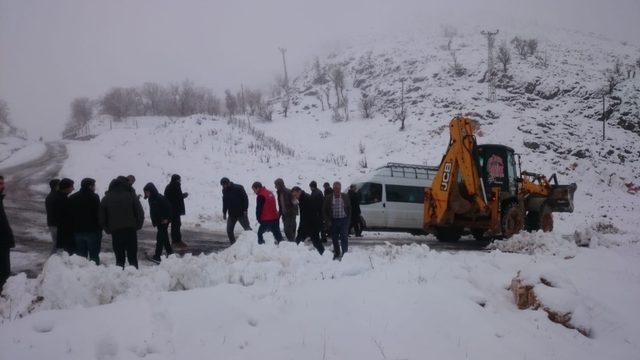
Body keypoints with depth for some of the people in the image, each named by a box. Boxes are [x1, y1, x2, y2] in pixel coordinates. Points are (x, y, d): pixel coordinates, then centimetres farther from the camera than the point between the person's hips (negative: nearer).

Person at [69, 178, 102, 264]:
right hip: (92, 231, -5)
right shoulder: (94, 197, -8)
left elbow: (70, 215, 12)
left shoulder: (72, 198, 11)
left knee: (80, 255, 11)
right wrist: (99, 230, -6)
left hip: (77, 231, 5)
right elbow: (98, 215, -12)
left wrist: (72, 230, 14)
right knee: (94, 255, 0)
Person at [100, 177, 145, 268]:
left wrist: (108, 230, 14)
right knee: (132, 256, 6)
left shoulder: (106, 199, 6)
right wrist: (137, 226, 11)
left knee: (119, 257, 8)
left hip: (115, 232, 1)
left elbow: (101, 218, 6)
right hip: (131, 230, -1)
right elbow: (140, 213, 0)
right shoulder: (131, 196, 2)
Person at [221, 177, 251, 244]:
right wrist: (224, 212, 12)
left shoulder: (238, 188, -14)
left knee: (247, 229, 0)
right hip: (231, 215, 5)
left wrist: (245, 210, -16)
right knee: (229, 230, 0)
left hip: (241, 213, -5)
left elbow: (245, 199, -11)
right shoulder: (224, 191, 4)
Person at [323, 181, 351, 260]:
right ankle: (337, 254, 22)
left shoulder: (345, 197, 4)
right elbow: (325, 211, 5)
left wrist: (348, 219, 3)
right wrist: (328, 221, -4)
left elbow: (349, 209, 10)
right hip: (333, 221, 1)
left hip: (344, 220, -1)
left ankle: (345, 253, -4)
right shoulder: (328, 198, 2)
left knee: (344, 238, -8)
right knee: (335, 239, 9)